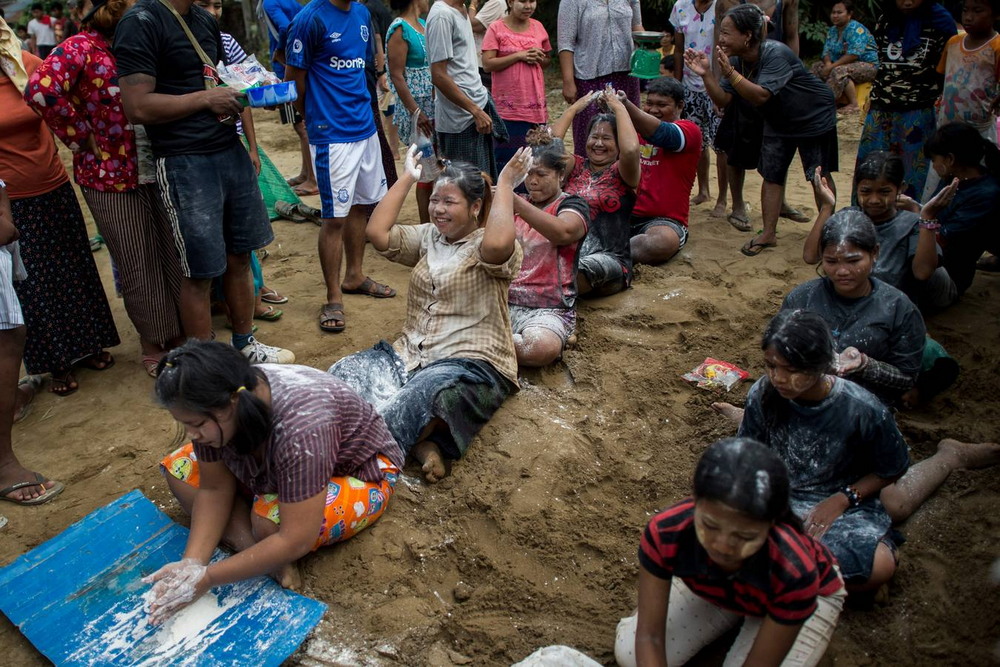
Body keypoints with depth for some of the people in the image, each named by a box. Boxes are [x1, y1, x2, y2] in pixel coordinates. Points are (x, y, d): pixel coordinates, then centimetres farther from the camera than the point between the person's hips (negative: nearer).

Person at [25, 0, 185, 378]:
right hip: (113, 176, -6)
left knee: (174, 252, 12)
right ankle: (152, 343, 22)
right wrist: (82, 137, -18)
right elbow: (41, 89, -28)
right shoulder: (81, 48, -12)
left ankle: (182, 330, 29)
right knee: (137, 263, 5)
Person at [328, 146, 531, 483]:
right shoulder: (427, 237, 17)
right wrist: (408, 177, 9)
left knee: (423, 392, -40)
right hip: (409, 354, 7)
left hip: (471, 362, -7)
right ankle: (419, 443, -32)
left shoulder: (485, 246, -4)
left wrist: (505, 184, -17)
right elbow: (377, 233, 4)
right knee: (344, 373, -19)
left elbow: (498, 244, -30)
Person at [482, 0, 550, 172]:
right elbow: (487, 64, -11)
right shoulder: (496, 28, -4)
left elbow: (547, 61, 20)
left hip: (536, 105, 4)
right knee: (507, 158, -2)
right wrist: (519, 55, -16)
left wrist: (538, 58, -3)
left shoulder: (538, 27, 10)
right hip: (507, 107, -4)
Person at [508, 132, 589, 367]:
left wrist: (516, 204, -35)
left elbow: (563, 232, -23)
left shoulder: (572, 205, 3)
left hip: (548, 309, -2)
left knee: (541, 348, -35)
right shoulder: (518, 203, 20)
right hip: (504, 300, 2)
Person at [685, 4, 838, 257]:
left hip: (815, 119, -6)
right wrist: (706, 74, -30)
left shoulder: (775, 54, -32)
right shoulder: (737, 60, -10)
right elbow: (723, 100, -16)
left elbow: (760, 96, -42)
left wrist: (729, 72, -49)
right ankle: (768, 234, 9)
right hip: (778, 122, 6)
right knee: (771, 175, 2)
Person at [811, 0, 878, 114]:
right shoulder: (832, 30, 8)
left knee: (839, 71, -35)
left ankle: (854, 104, -27)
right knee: (817, 66, -2)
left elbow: (853, 54, -28)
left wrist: (832, 66, -29)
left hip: (866, 66, -9)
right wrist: (828, 64, -20)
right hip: (845, 65, 9)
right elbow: (827, 50, 3)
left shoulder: (856, 29, -17)